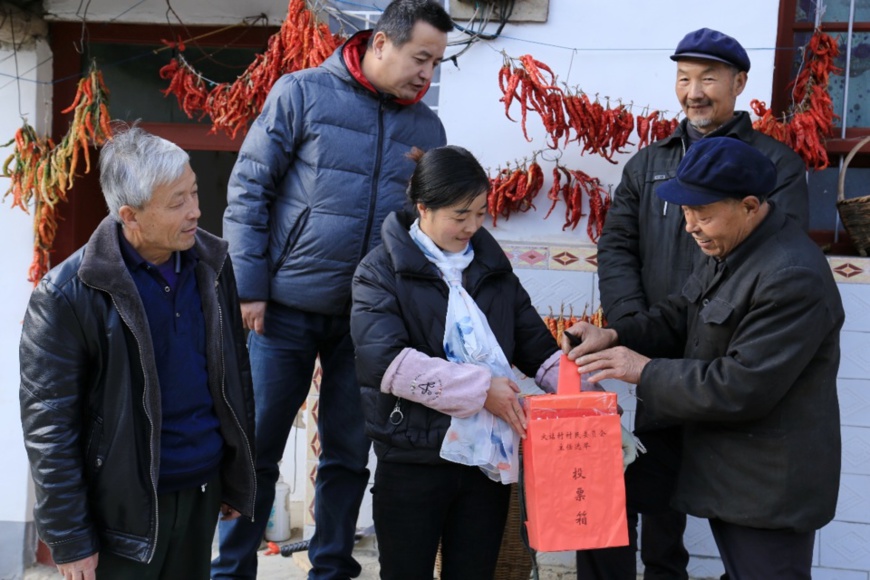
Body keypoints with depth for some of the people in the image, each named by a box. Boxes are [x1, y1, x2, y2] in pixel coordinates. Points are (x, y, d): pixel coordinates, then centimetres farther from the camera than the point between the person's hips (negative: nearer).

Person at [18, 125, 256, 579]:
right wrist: (70, 540, -10)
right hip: (124, 506, -4)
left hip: (203, 490, 4)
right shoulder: (67, 295, -16)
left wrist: (238, 479, 10)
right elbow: (49, 428, -12)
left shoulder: (212, 263, -2)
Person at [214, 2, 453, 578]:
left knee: (349, 454, 10)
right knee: (257, 449, 5)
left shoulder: (428, 128, 7)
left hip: (369, 317, 3)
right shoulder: (302, 92, -4)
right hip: (287, 309, -3)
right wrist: (249, 287, -9)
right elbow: (248, 190, -5)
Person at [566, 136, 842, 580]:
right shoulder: (727, 250, 6)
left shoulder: (794, 278, -27)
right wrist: (616, 336, -6)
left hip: (769, 488, -9)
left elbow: (741, 388, -28)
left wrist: (645, 371, -20)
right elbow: (680, 315, 12)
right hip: (727, 472, 10)